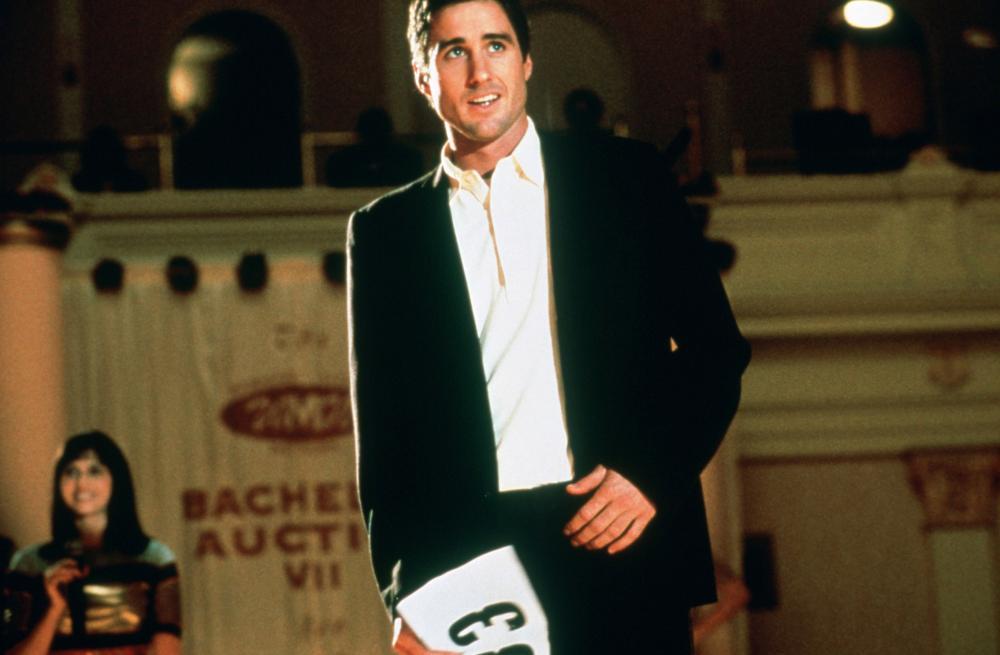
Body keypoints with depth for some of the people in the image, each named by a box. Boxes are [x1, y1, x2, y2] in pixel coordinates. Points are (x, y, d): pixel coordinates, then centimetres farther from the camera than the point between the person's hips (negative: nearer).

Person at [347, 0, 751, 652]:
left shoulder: (626, 178, 9)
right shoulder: (384, 231, 12)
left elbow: (716, 349, 9)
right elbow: (382, 431, 10)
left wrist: (654, 474, -6)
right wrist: (404, 596, 0)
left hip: (622, 553, 0)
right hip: (467, 568, 0)